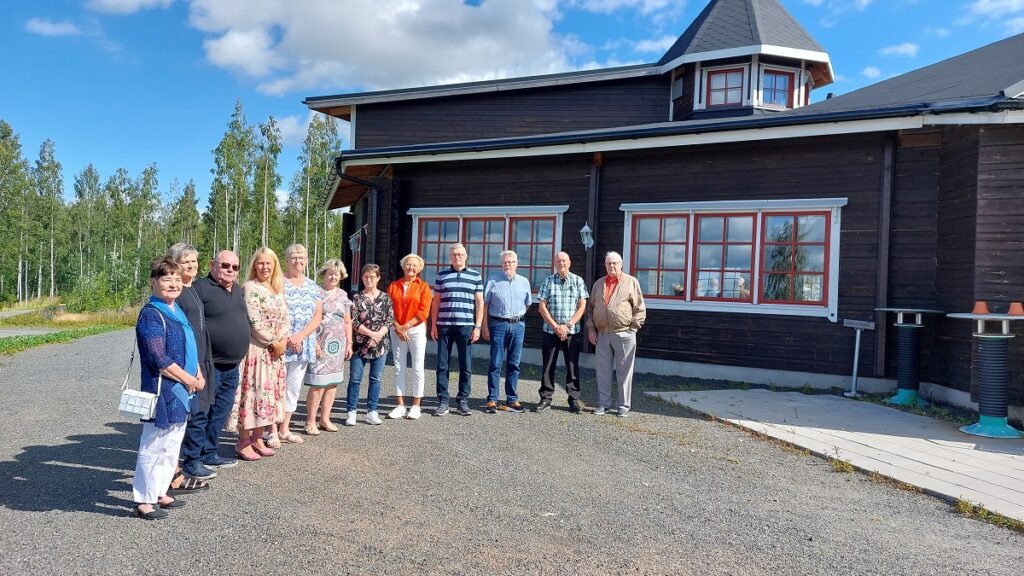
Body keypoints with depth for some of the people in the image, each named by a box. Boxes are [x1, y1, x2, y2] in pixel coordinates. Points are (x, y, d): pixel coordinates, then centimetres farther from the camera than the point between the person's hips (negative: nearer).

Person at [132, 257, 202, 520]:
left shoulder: (178, 311, 13)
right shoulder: (151, 314, -15)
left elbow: (190, 348, 20)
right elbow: (159, 359, -20)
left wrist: (198, 374, 5)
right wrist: (189, 380, -12)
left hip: (181, 391, 9)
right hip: (163, 391, -9)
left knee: (172, 447, 17)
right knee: (154, 447, 1)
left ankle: (159, 493, 29)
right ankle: (143, 501, 13)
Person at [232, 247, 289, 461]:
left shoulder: (279, 289, 14)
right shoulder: (250, 287, -9)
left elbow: (285, 318, 12)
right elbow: (254, 322, -15)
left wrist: (283, 340, -4)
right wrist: (273, 342, -12)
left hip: (275, 349, 7)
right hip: (255, 348, -7)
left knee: (268, 391, 10)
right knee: (252, 390, -4)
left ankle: (257, 439, 21)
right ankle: (243, 442, 5)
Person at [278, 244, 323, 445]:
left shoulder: (313, 287, 11)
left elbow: (318, 316, 4)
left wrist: (300, 336, -10)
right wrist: (286, 338, -17)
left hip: (303, 344, 5)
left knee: (294, 387, 11)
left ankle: (284, 429, 21)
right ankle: (273, 431, 4)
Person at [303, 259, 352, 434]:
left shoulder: (343, 295, 13)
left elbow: (347, 321, 18)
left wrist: (349, 343, 13)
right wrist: (314, 342, -14)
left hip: (338, 345, 6)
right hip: (320, 344, -5)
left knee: (332, 383, 8)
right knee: (318, 384, -7)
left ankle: (325, 419, 18)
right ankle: (310, 422, 3)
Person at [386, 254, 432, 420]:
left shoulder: (423, 287, 2)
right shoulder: (393, 286, 10)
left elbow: (423, 312, -7)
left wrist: (405, 326, -12)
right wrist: (397, 328, -9)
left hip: (416, 330, -3)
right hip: (397, 331, 3)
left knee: (417, 368, -1)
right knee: (399, 368, 5)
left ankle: (416, 406, 6)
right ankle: (400, 406, 10)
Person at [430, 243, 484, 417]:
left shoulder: (475, 276, 7)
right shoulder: (442, 275, 9)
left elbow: (480, 302, 6)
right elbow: (436, 302, 10)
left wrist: (477, 326, -1)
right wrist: (433, 325, 4)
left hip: (466, 326, -1)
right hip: (444, 326, 1)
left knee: (466, 366, 3)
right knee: (442, 365, 3)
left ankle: (463, 400, 14)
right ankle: (443, 401, 11)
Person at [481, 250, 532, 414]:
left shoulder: (524, 282, 10)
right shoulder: (493, 280, 1)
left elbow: (527, 305, 19)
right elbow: (485, 305, 0)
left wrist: (517, 317, 11)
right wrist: (485, 327, -4)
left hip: (518, 326, 3)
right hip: (498, 325, -3)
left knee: (514, 364, 7)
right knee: (496, 364, -2)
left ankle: (512, 400, 14)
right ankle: (492, 400, 4)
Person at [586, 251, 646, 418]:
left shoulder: (631, 282, 2)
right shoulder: (598, 284, 14)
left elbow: (640, 309, 1)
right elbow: (590, 308, 18)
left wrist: (632, 328, -5)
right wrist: (591, 329, 8)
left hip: (624, 334, -4)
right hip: (602, 335, 4)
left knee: (624, 372, 2)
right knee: (603, 371, 8)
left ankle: (624, 406, 12)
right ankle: (603, 403, 18)